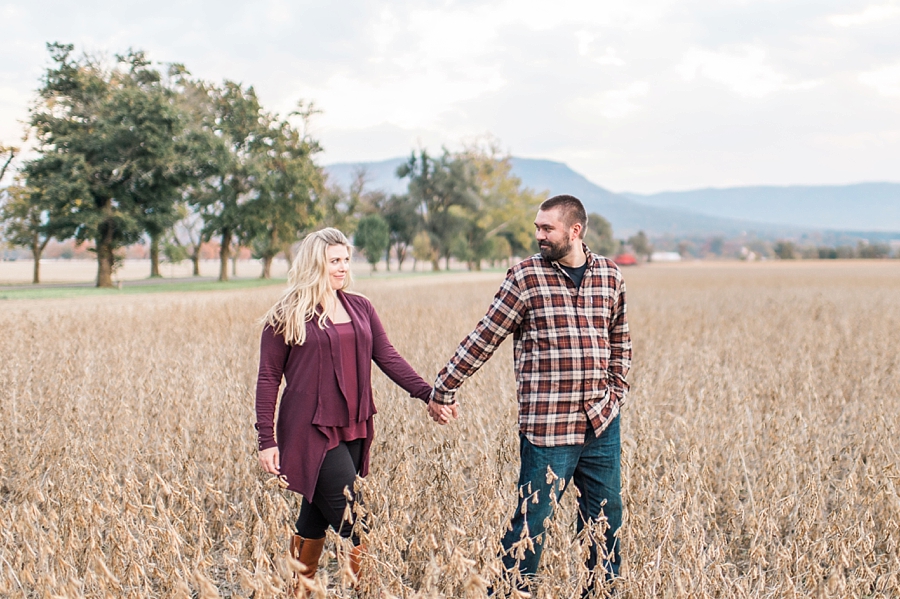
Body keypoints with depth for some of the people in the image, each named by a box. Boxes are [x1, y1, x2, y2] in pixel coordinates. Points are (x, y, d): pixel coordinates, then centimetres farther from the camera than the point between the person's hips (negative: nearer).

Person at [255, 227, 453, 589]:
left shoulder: (360, 309, 10)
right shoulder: (287, 316, -4)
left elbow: (388, 357, 4)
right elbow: (268, 378, -3)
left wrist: (427, 394, -9)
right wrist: (267, 440, -7)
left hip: (352, 431, 5)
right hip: (311, 432, -5)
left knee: (316, 518, 14)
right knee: (354, 523, -9)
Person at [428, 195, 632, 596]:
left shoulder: (609, 275, 7)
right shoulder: (525, 276, -4)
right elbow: (483, 339, -1)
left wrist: (617, 392, 10)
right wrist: (442, 390, 1)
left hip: (602, 425, 4)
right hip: (546, 425, -4)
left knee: (604, 518, 12)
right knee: (531, 522, -2)